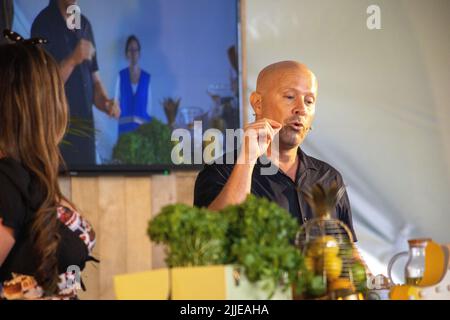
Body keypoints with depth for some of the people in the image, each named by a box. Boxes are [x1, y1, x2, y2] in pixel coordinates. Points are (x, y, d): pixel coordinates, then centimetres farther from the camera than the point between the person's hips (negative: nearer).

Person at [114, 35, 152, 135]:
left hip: (142, 126, 0)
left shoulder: (147, 77, 8)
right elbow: (117, 101, 11)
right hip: (125, 126, 0)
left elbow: (149, 106, 11)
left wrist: (147, 126, 7)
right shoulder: (121, 75, 7)